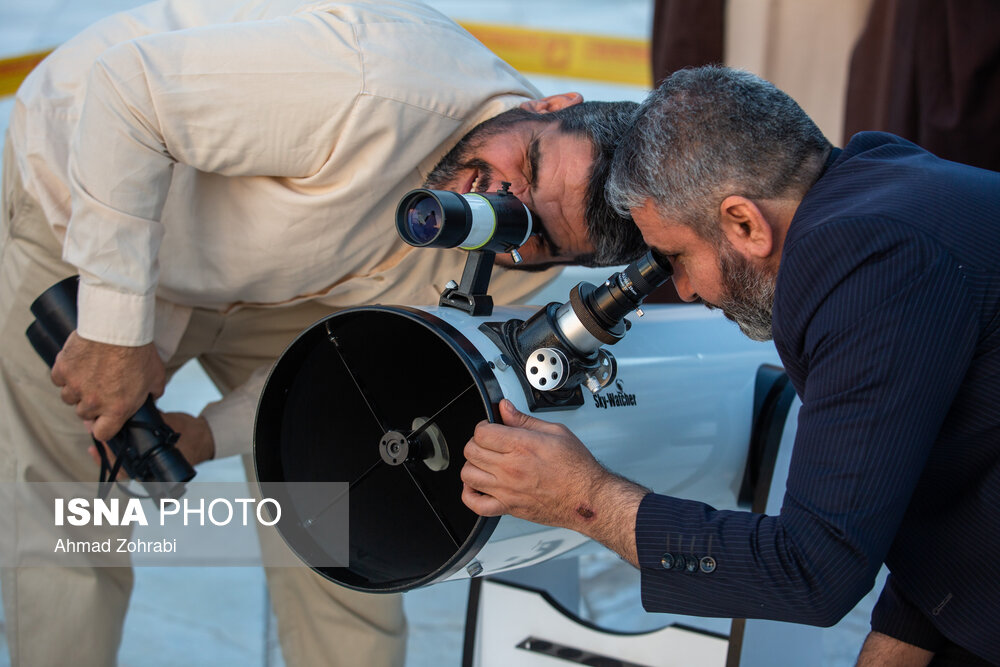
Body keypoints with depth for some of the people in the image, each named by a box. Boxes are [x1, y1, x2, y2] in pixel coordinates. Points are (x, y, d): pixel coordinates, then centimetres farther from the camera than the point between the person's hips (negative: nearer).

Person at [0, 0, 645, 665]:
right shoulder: (377, 90, -42)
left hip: (270, 286, 4)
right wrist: (117, 331, -34)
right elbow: (123, 89, -36)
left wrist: (212, 433, -17)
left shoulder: (520, 268, -19)